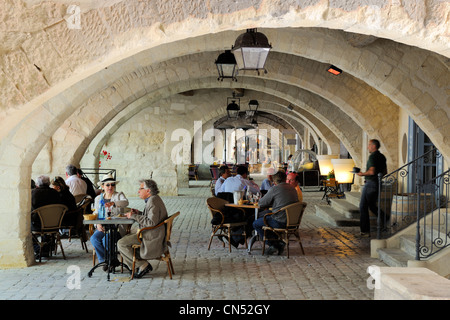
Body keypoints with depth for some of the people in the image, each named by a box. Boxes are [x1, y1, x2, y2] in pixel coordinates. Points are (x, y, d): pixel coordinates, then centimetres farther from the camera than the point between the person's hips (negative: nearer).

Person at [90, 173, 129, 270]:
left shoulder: (119, 195, 4)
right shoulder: (98, 199, 16)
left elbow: (125, 202, -20)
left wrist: (113, 203, -40)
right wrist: (97, 225, -8)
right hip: (102, 227, 4)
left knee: (106, 240, -30)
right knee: (94, 238, -26)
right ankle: (104, 260, -8)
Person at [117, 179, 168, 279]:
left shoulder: (153, 201, -19)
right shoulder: (154, 199, 14)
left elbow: (151, 222, -28)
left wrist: (134, 216, -21)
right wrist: (139, 213, 11)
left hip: (151, 237, -11)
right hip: (151, 234, 11)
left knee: (121, 244, -11)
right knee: (125, 238, 21)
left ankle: (142, 265, -8)